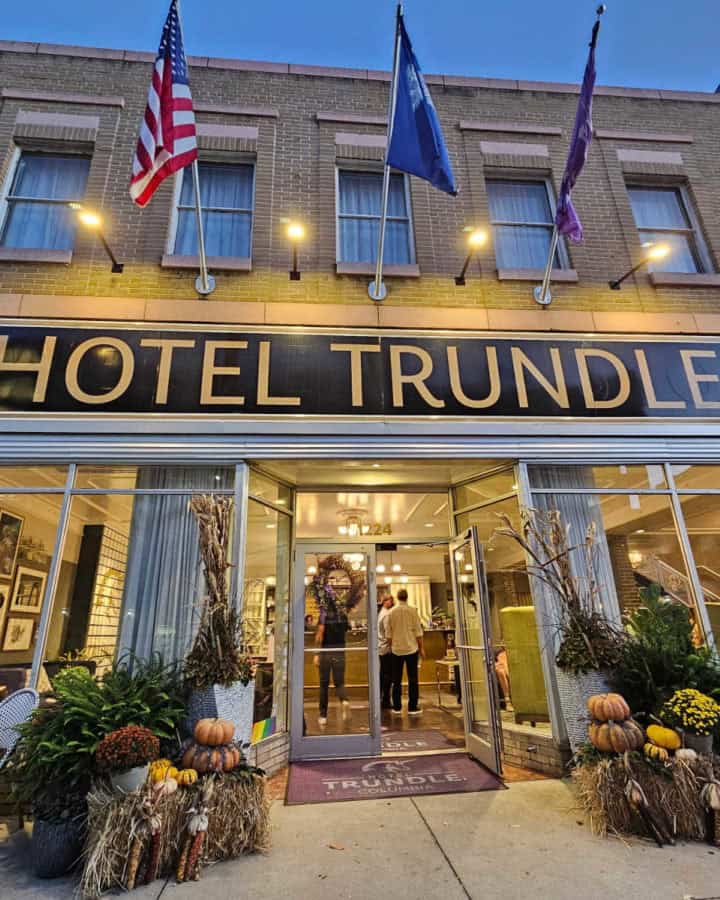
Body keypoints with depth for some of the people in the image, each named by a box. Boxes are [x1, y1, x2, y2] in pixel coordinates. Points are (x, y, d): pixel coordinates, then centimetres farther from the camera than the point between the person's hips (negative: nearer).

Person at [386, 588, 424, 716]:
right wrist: (421, 648, 3)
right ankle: (412, 707, 7)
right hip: (411, 648, -2)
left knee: (397, 680, 10)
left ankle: (397, 708, 13)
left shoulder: (391, 612, -2)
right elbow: (418, 631, -5)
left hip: (396, 649, 2)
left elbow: (388, 633, 1)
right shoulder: (412, 610, -6)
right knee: (412, 679, 6)